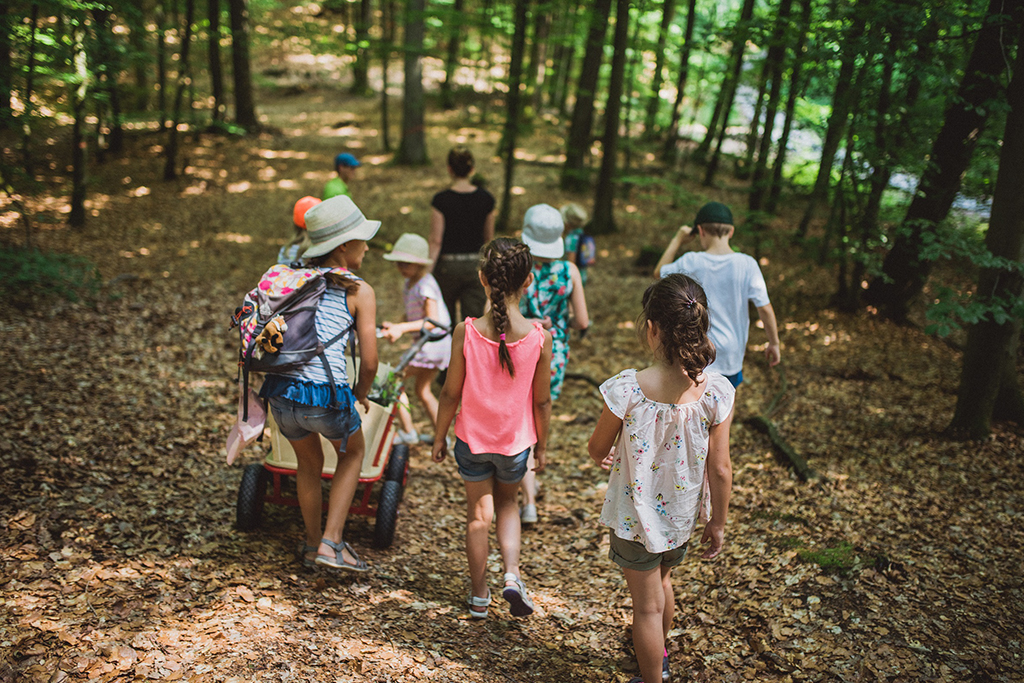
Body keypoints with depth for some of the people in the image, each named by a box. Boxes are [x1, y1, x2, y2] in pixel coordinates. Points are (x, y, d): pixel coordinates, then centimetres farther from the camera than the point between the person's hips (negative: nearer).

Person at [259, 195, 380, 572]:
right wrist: (360, 396, 15)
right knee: (352, 453, 26)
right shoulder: (360, 292, -1)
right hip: (327, 397, -4)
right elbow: (369, 363, -5)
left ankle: (313, 544, 44)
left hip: (281, 391, 5)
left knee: (309, 462, 30)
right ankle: (331, 543, 18)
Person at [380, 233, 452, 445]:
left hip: (433, 343, -10)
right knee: (423, 391, 18)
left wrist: (402, 328, -36)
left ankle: (408, 432, 4)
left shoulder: (425, 286, -21)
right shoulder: (410, 283, 8)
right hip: (427, 343, 10)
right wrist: (396, 327, -2)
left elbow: (432, 321, -29)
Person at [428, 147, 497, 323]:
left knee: (445, 322, 19)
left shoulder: (441, 200, -12)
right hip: (476, 265, 2)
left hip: (447, 266, -2)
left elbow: (436, 241, -13)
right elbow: (488, 239, 6)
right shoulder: (486, 199, -3)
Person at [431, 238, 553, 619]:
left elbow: (451, 394, -9)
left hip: (472, 438, 0)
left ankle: (479, 596, 27)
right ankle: (512, 575, 8)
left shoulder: (465, 333, -18)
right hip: (516, 441, 1)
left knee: (478, 514, 16)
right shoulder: (539, 337, -17)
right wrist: (543, 444, 8)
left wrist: (439, 438, 6)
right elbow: (541, 401, -7)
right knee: (507, 504, 26)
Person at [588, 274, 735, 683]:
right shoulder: (716, 392, -21)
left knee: (647, 605, 15)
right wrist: (718, 522, 4)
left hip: (637, 514, -4)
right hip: (682, 514, 4)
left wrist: (603, 455, 13)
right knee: (662, 579, 32)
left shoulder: (627, 390, -28)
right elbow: (720, 469, -12)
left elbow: (597, 451, -12)